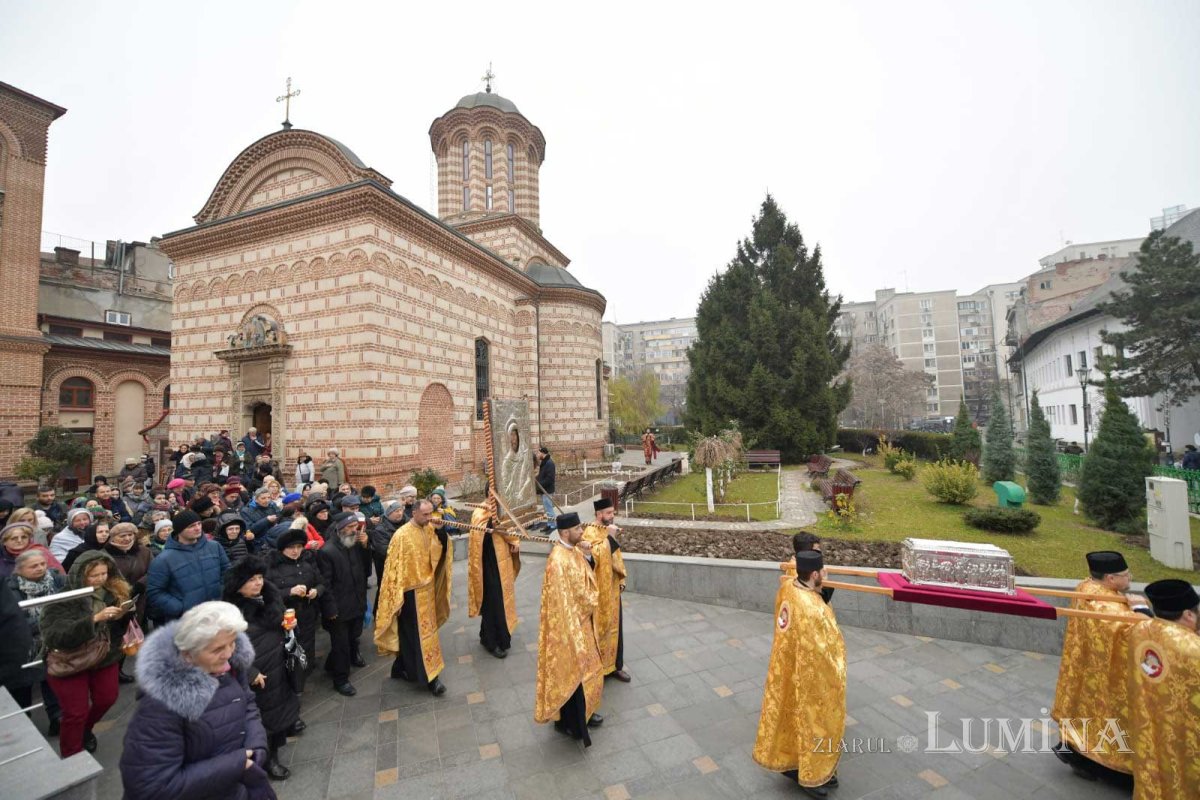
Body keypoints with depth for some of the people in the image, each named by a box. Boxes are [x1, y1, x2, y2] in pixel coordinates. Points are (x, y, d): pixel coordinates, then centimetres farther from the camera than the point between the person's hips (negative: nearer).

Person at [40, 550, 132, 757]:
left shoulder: (114, 591, -9)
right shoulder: (62, 599, -21)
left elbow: (120, 629, -1)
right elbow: (53, 636, -30)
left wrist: (122, 616, -25)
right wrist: (94, 619, -41)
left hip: (105, 656, 4)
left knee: (107, 699, 14)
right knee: (76, 712, 3)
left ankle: (85, 730, 45)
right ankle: (71, 760, 26)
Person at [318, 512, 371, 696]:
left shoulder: (357, 545, -1)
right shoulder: (327, 551, -20)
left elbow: (366, 570, 1)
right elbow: (325, 583, -18)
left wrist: (365, 547, -11)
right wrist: (331, 609, -16)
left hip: (357, 603, 6)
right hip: (339, 608, -6)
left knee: (353, 638, 24)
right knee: (341, 644, 9)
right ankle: (340, 679, 26)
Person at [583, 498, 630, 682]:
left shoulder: (609, 530, 7)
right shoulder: (590, 531, -18)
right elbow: (597, 554, -31)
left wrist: (621, 579, 12)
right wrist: (609, 537, -29)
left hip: (612, 587, 7)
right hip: (597, 589, -7)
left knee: (613, 625, 15)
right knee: (598, 627, 5)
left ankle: (614, 665, 29)